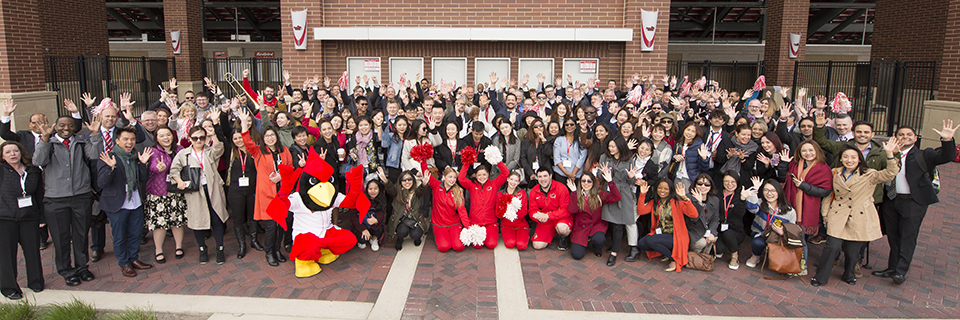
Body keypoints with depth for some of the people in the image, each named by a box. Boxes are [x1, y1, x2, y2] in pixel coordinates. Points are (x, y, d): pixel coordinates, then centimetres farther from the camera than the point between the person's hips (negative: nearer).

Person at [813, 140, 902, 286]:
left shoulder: (869, 175, -1)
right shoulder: (835, 173, 6)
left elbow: (890, 174, -17)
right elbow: (829, 194, 15)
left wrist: (889, 154, -28)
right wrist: (825, 213, 11)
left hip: (860, 218, -1)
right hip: (838, 216, 1)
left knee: (852, 251, 5)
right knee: (833, 246, -11)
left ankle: (848, 274, 35)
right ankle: (820, 277, 5)